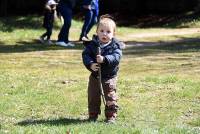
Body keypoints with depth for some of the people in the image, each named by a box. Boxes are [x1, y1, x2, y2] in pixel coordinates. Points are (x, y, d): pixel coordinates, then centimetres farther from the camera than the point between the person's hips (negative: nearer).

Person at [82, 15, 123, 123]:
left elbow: (116, 57, -23)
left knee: (110, 98, 1)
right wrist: (90, 64, -30)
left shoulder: (115, 45, -11)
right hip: (95, 76, 2)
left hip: (110, 77, -2)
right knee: (93, 97, 12)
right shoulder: (92, 44, -6)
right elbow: (85, 55, -11)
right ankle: (93, 115, 25)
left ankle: (111, 116, 14)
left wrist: (104, 59, -39)